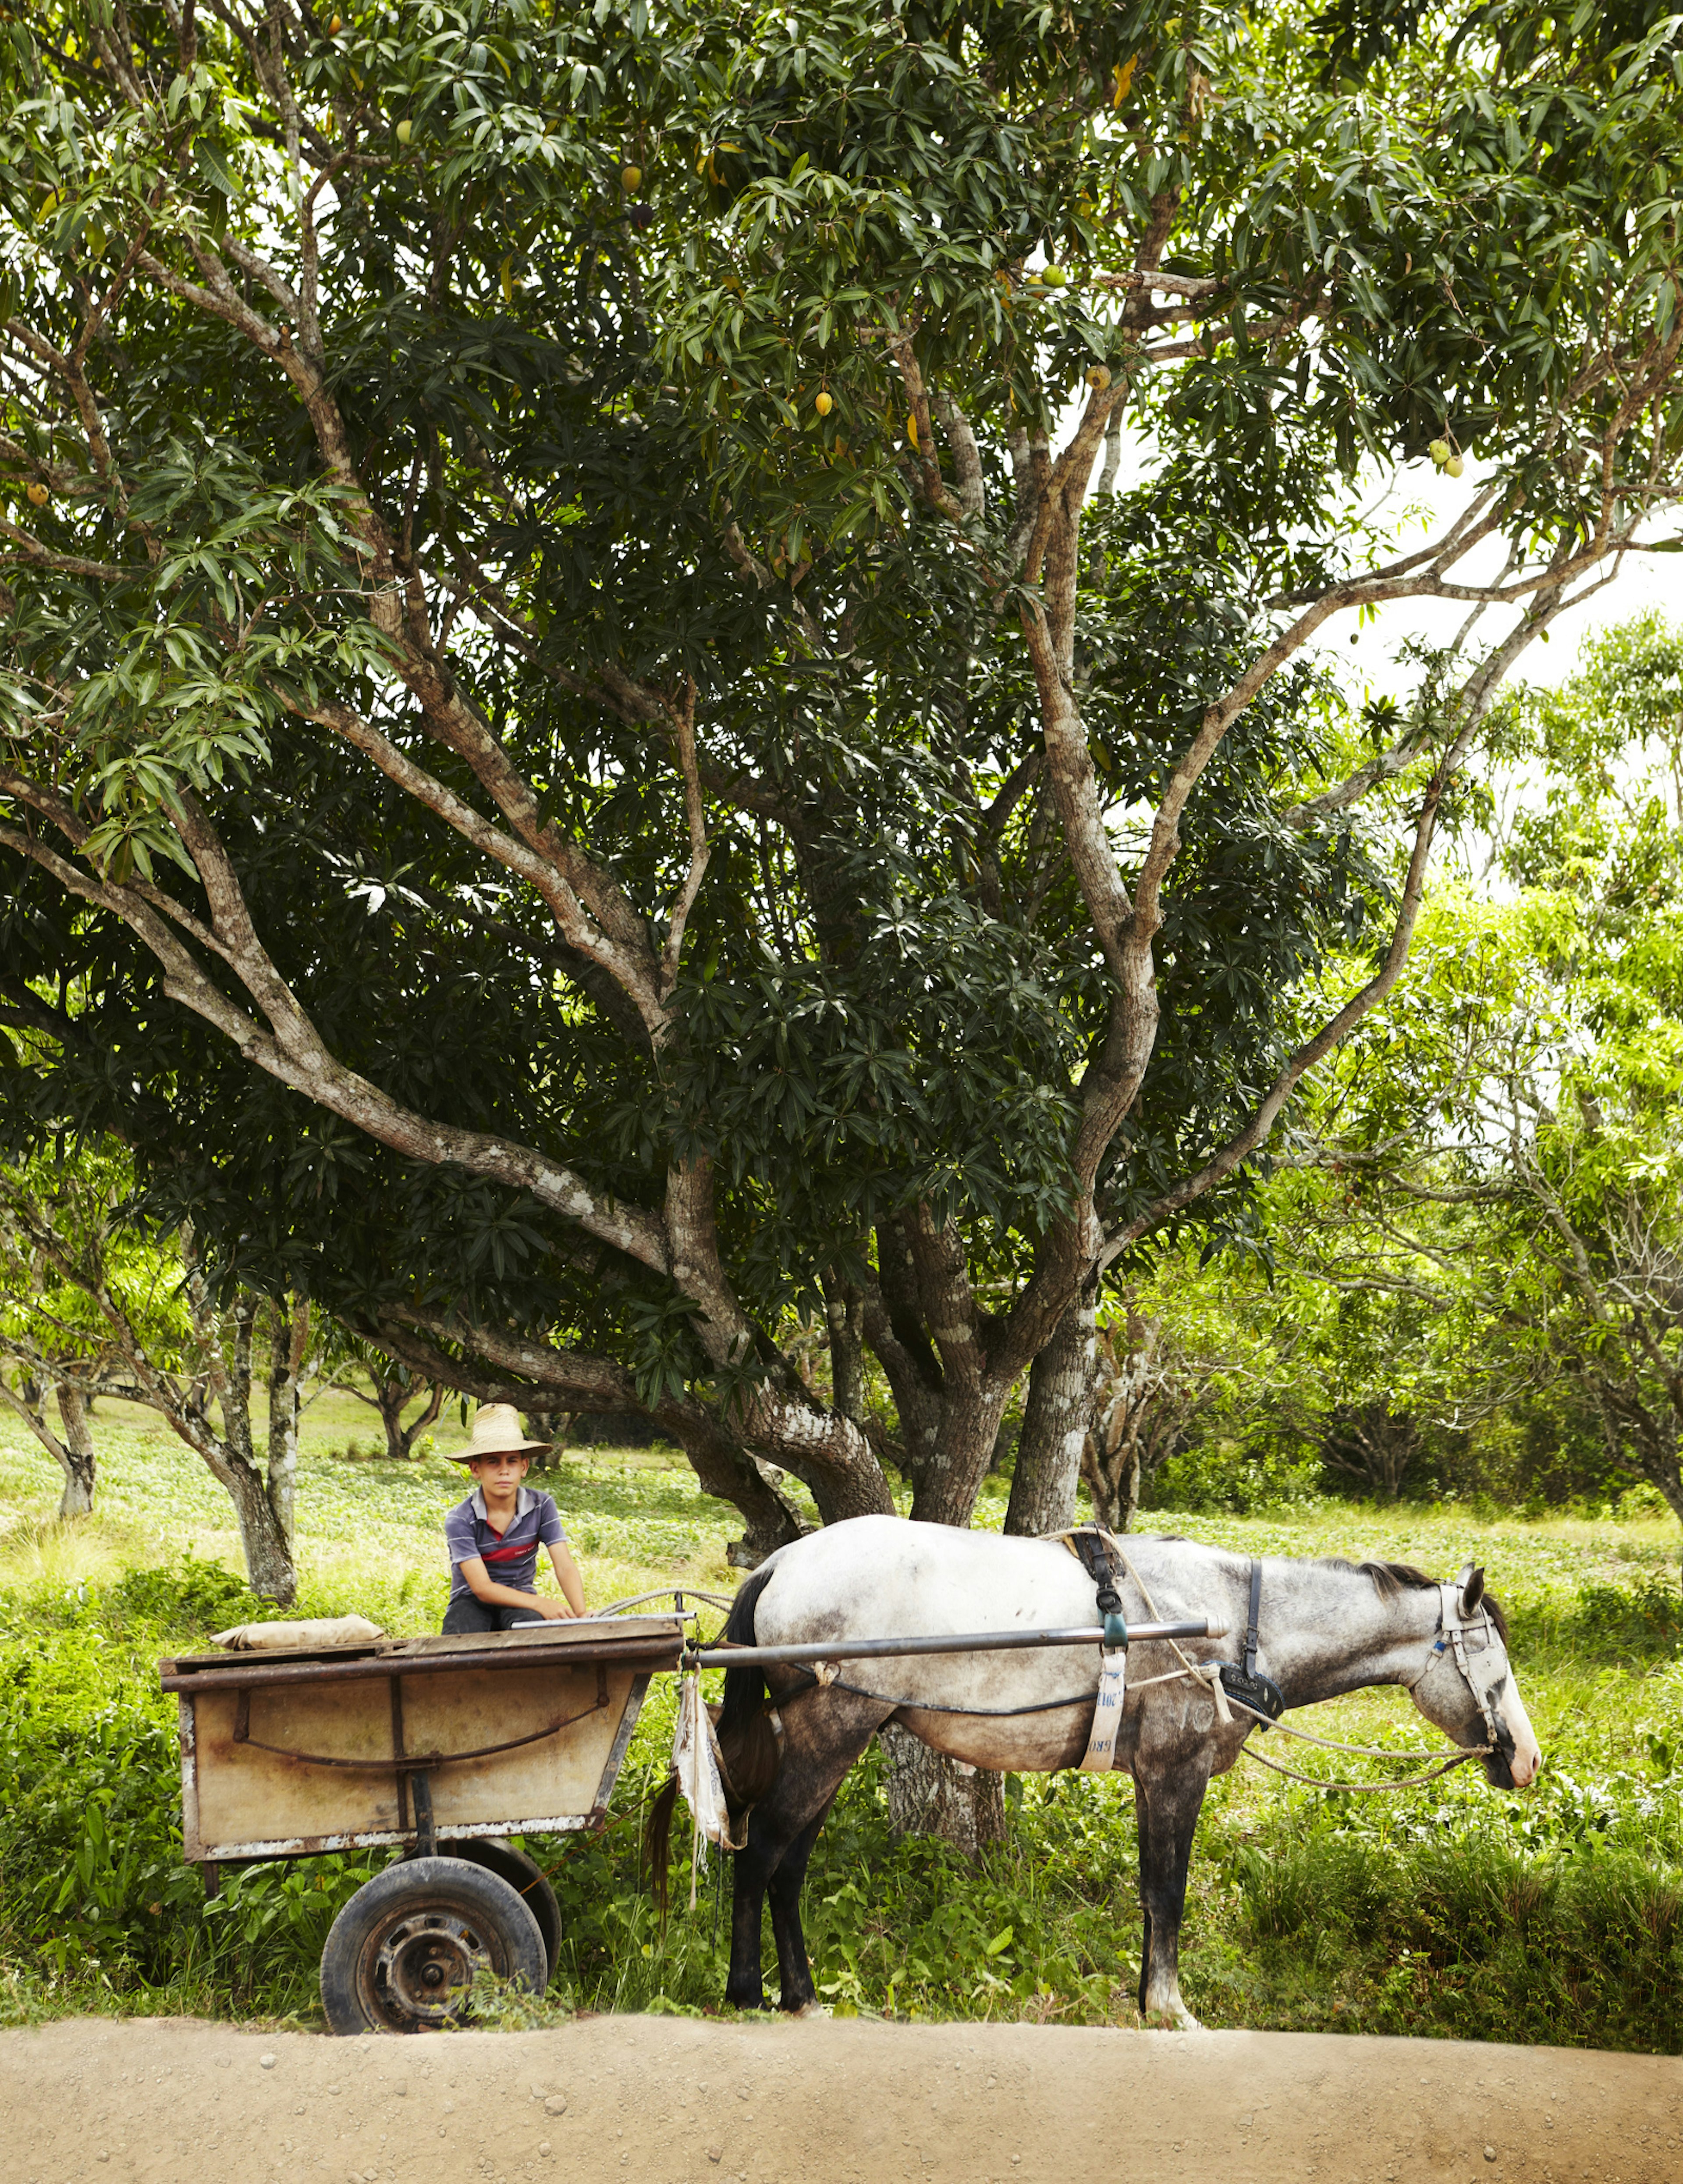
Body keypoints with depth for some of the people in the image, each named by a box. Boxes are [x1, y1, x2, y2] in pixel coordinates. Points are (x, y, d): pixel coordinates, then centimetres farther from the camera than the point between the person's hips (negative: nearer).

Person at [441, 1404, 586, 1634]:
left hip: (520, 1599, 2)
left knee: (531, 1624, -36)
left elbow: (565, 1567, -14)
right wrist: (539, 1603, -37)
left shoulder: (542, 1507, -9)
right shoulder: (460, 1520, -16)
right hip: (472, 1601, -2)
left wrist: (581, 1615, -34)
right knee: (462, 1639, -37)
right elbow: (481, 1587, -22)